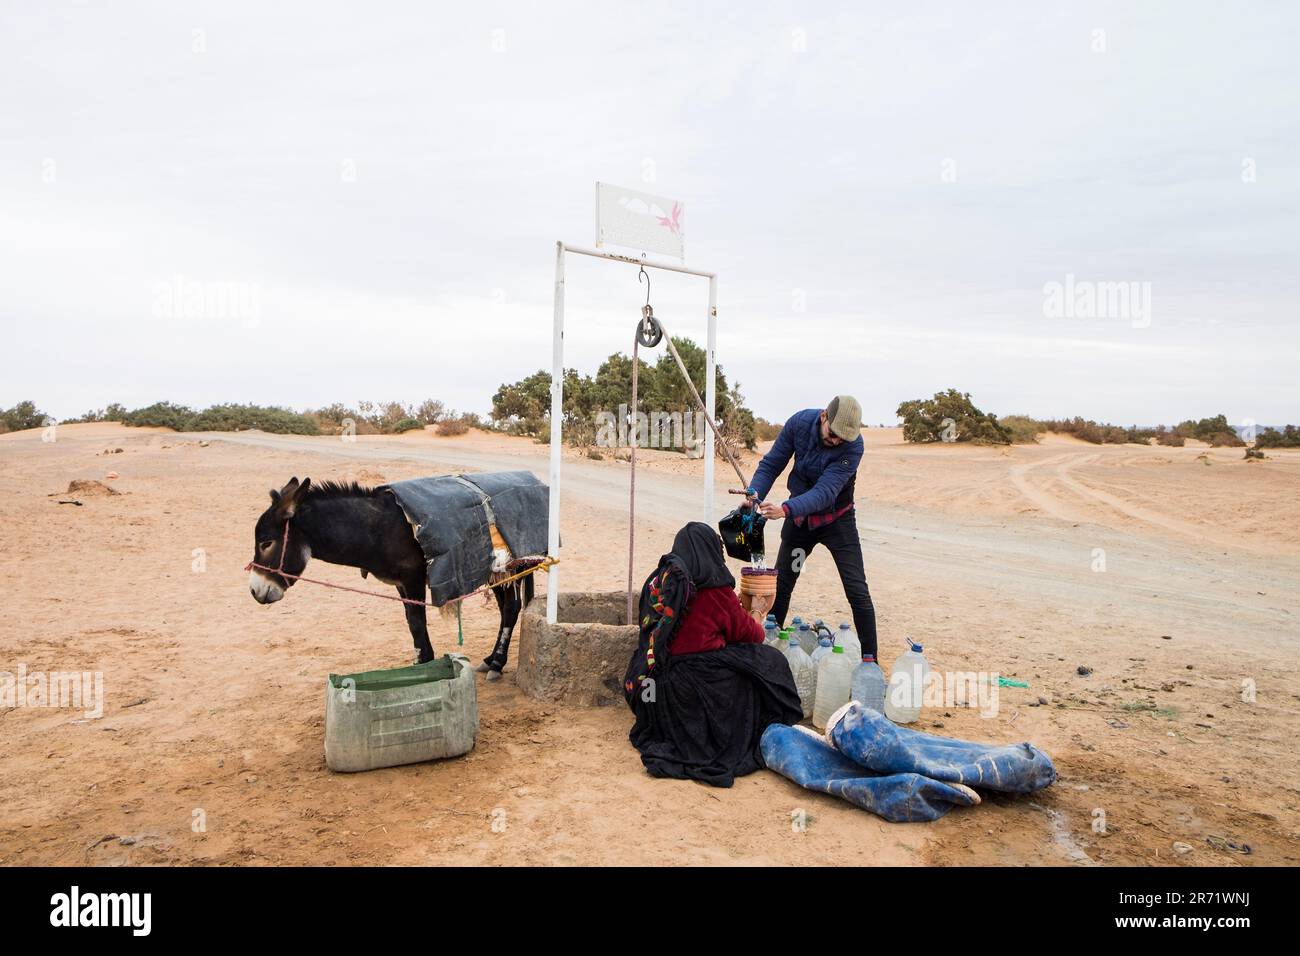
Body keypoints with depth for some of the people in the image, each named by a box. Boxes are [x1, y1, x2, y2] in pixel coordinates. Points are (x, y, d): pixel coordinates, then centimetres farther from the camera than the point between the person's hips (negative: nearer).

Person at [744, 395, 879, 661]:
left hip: (836, 519, -3)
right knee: (780, 585, 10)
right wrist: (755, 493, -30)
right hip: (799, 516, 3)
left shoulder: (853, 445, -29)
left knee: (857, 591, -6)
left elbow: (825, 491, -37)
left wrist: (786, 509, -51)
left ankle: (870, 659, 4)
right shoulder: (800, 422, -19)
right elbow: (771, 463, -11)